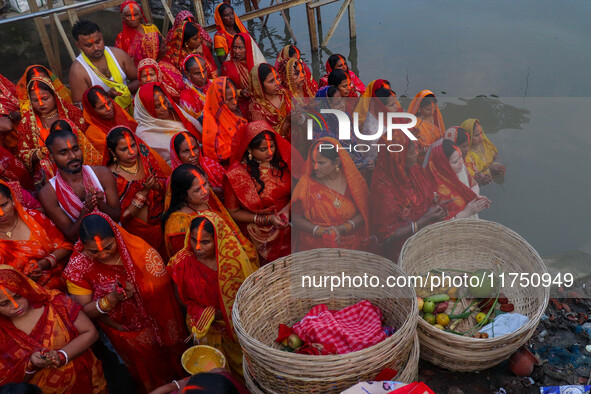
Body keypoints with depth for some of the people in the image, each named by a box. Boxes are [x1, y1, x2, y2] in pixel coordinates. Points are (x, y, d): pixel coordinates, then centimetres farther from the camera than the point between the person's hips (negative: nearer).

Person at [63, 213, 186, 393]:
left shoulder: (135, 247, -18)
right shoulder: (78, 267, -18)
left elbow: (162, 280, -12)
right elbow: (84, 311, -14)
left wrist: (137, 289, -27)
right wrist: (111, 299, -30)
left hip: (157, 322, 1)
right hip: (124, 333, -1)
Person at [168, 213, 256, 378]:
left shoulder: (233, 258, -14)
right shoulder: (181, 263, -12)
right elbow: (184, 300, 0)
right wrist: (208, 315, -12)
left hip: (236, 320, 0)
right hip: (205, 323, 0)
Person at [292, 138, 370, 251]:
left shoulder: (352, 181, 2)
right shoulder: (306, 183, -1)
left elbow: (363, 214, 4)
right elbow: (296, 217, -1)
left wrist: (342, 229, -11)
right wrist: (320, 231, -14)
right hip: (314, 247, -1)